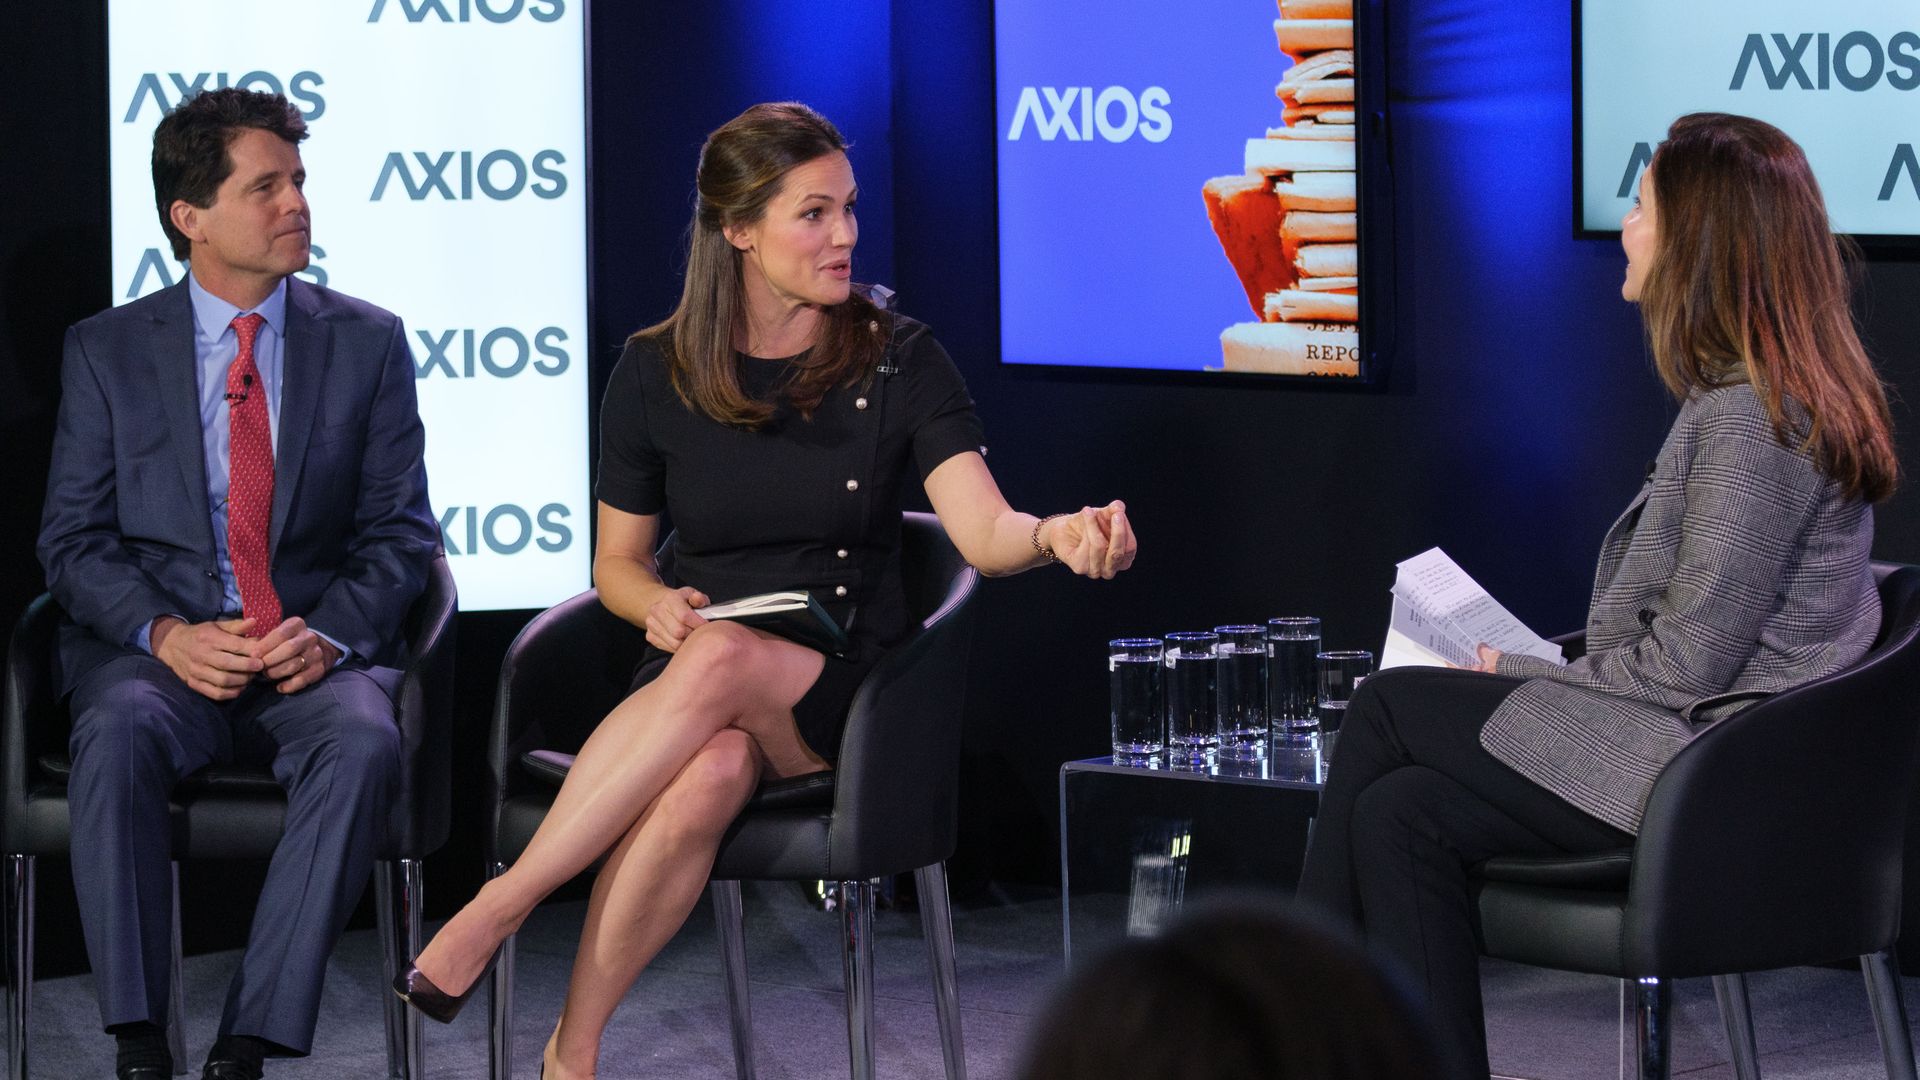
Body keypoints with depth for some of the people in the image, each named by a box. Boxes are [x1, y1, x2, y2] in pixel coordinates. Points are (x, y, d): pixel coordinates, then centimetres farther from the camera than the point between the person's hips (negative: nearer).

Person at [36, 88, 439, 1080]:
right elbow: (73, 540, 4)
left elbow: (401, 532, 7)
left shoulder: (366, 343, 10)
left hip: (316, 652, 0)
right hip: (157, 647, 0)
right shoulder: (108, 350, 8)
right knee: (118, 736, -35)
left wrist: (329, 631, -13)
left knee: (363, 740, -34)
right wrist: (165, 633, -16)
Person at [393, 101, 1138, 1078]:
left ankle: (498, 908, -33)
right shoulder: (657, 373, 4)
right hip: (690, 682, 1)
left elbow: (982, 531, -12)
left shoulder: (898, 360, 0)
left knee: (720, 659, -35)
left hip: (839, 698, -1)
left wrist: (1057, 536, -35)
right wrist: (656, 606, -11)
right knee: (710, 771, -36)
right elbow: (616, 561, 13)